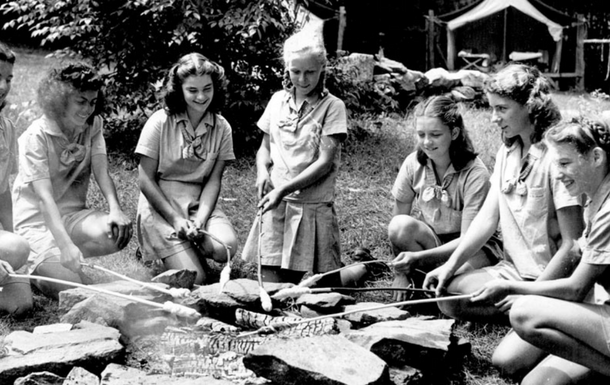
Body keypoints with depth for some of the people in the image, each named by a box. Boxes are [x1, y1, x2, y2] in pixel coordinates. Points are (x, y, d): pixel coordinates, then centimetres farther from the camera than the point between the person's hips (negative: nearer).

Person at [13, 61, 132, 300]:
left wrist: (115, 209, -28)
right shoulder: (35, 137, -15)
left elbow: (101, 172, -7)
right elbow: (44, 197, -24)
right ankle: (33, 264, 8)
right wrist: (65, 245, -37)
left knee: (119, 233, -27)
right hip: (38, 222, -5)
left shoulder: (92, 125, 3)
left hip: (73, 216, 5)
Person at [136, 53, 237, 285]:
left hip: (200, 205, 3)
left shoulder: (221, 128, 2)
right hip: (160, 206, -3)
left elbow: (213, 181, 0)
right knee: (194, 279, -19)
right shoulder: (160, 122, -8)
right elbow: (146, 180, -7)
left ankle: (191, 247, 5)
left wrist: (200, 220, -16)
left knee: (226, 248, -27)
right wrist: (176, 219, -15)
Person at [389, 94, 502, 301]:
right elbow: (397, 229, -5)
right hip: (428, 240, 4)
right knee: (401, 226, -29)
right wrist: (400, 274, -12)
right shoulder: (413, 164, -9)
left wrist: (419, 256, -35)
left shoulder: (475, 173, -20)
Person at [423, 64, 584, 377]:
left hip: (555, 281, -8)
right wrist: (451, 264, -4)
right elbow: (487, 217, 7)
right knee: (446, 295, -11)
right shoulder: (506, 152, 7)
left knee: (508, 360, -22)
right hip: (513, 270, 8)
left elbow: (572, 245, -18)